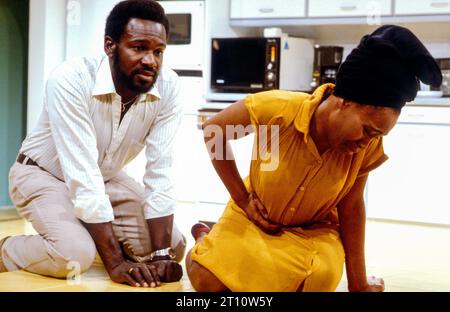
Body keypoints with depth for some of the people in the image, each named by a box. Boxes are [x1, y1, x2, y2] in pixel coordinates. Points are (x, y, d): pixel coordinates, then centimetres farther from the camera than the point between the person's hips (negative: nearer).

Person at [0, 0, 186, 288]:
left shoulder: (168, 86, -20)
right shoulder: (70, 81, -33)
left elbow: (160, 174, -19)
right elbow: (82, 178, -36)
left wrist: (161, 253, -27)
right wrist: (115, 262, -37)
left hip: (106, 177, 6)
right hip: (44, 174, -5)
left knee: (173, 246, -7)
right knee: (75, 255, -31)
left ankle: (93, 233, 17)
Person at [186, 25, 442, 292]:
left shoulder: (369, 146, -20)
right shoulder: (278, 109, -29)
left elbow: (351, 206, -10)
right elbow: (213, 129, -14)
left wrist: (358, 283, -7)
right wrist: (242, 197, -14)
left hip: (313, 228, 2)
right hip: (254, 215, -1)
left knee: (323, 279, -30)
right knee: (205, 279, -21)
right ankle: (208, 239, 16)